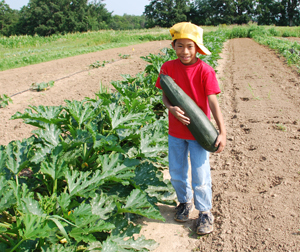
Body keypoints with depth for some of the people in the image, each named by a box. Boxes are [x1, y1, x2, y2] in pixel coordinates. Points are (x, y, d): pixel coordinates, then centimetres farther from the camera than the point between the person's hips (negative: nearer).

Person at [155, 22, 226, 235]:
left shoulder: (205, 70, -13)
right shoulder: (168, 68, -3)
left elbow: (213, 101, -16)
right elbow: (165, 96, 0)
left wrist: (222, 131, -24)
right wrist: (172, 108, -23)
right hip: (176, 131, 4)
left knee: (200, 176, 3)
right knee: (176, 173, 16)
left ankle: (205, 212, 26)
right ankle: (185, 201, 42)